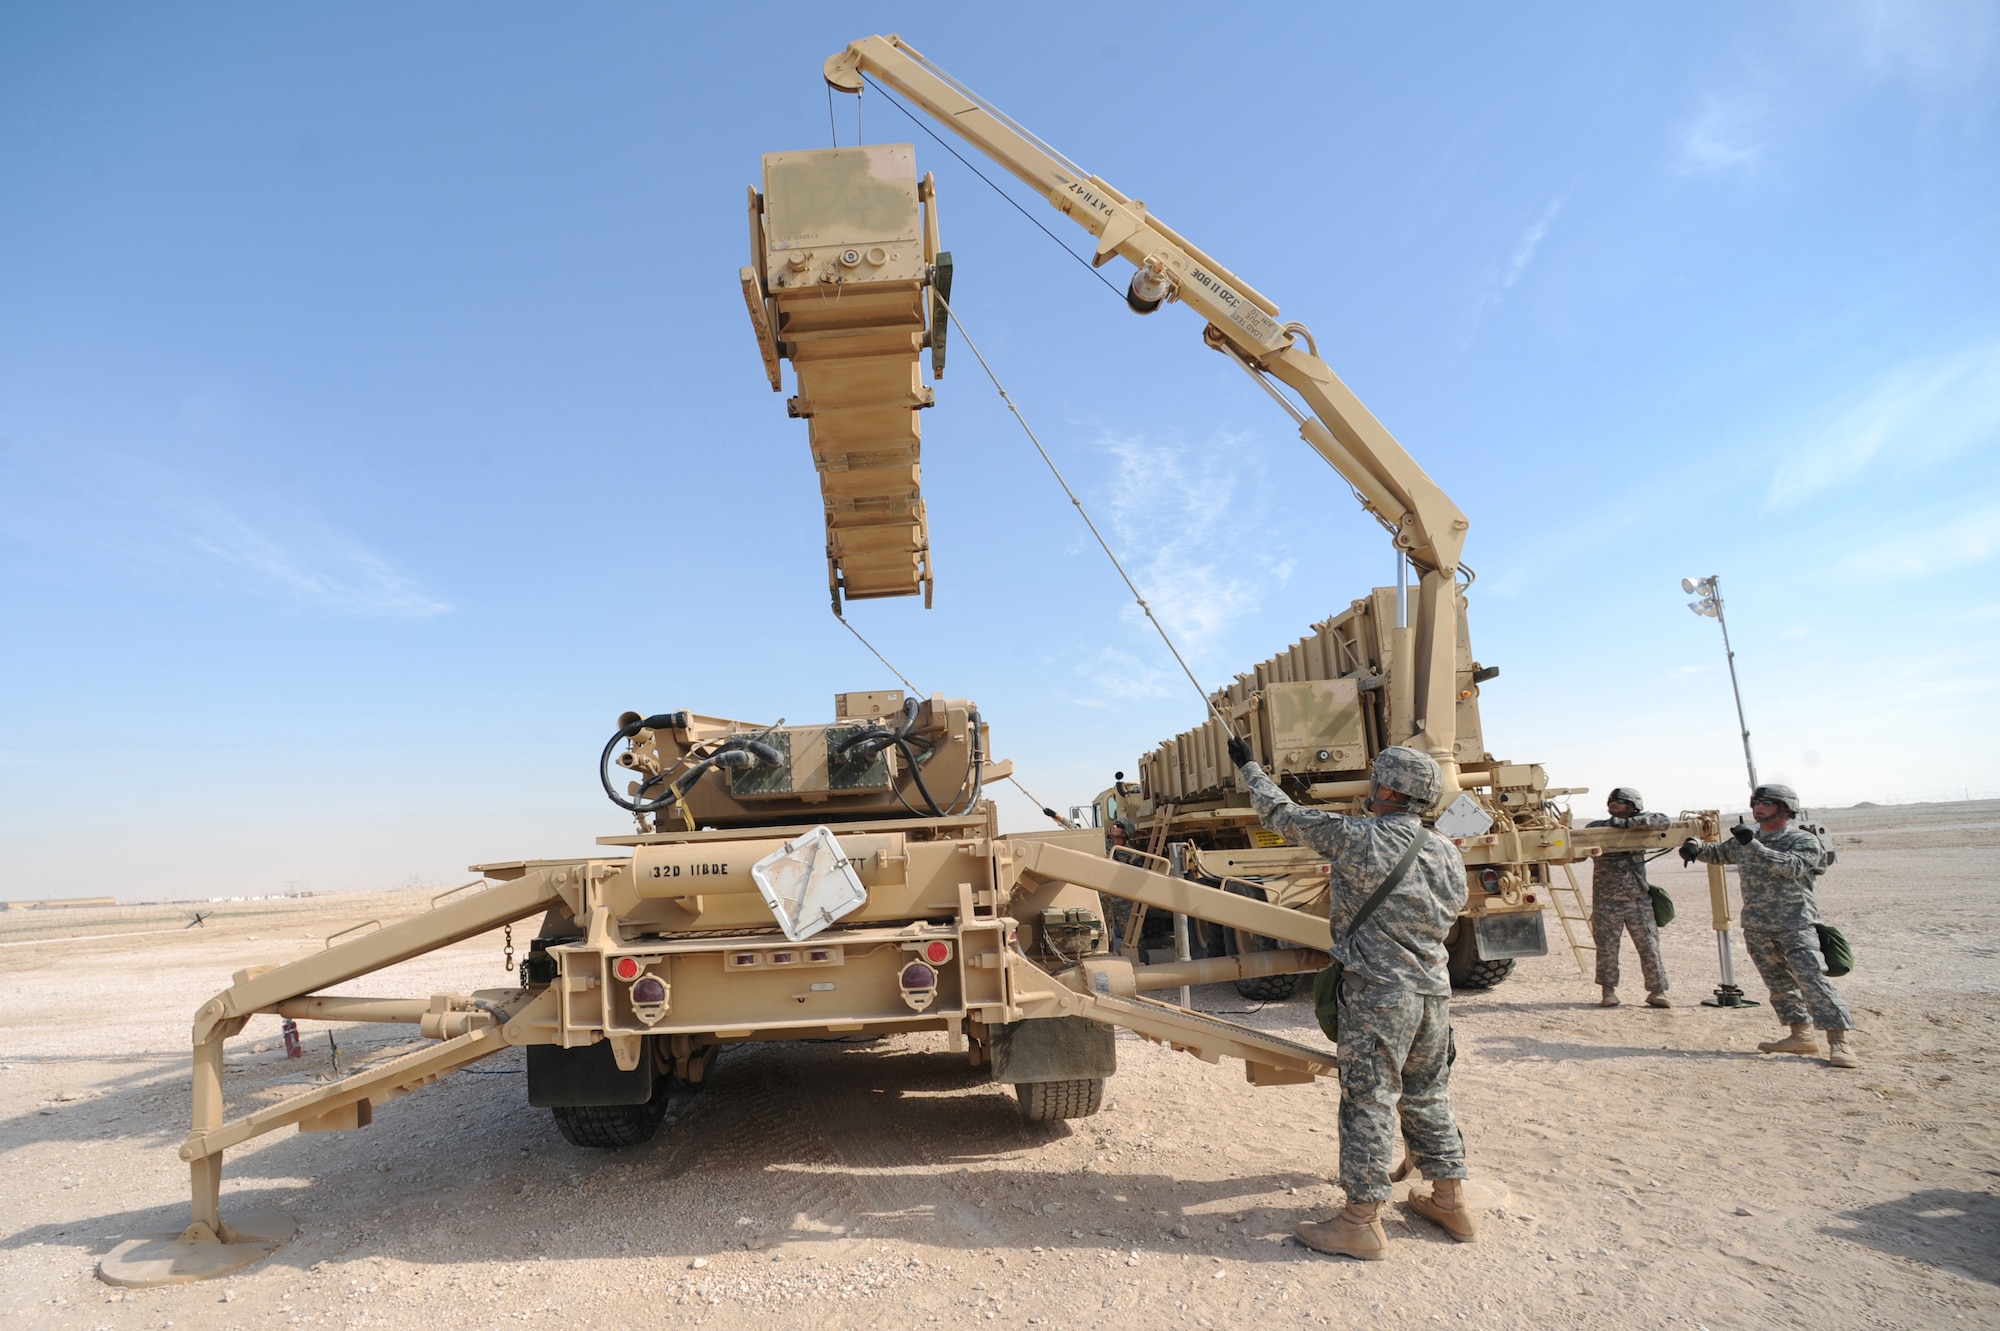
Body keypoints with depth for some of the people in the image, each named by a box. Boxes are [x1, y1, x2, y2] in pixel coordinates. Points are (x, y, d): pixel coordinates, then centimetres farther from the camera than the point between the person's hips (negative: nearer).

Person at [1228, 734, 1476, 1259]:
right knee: (1428, 1096, 20)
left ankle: (1361, 1222, 5)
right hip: (1434, 992, 7)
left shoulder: (1355, 838, -13)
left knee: (1368, 1100, -1)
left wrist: (1247, 766, 11)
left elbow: (1282, 815, -4)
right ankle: (1450, 1202, 31)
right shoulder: (1448, 853, 6)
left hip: (1378, 993, -7)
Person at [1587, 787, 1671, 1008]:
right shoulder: (1597, 828, 6)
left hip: (1638, 899, 0)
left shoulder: (1640, 826, 3)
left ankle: (1657, 991, 15)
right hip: (1606, 900, 0)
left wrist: (1627, 823, -21)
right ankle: (1608, 991, 17)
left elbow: (1664, 821, -14)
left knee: (1648, 944, 2)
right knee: (1607, 947, 4)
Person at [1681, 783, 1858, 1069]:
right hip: (1756, 927, 6)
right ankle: (1801, 1035, 19)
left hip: (1795, 925, -6)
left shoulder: (1804, 840, -6)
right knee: (1778, 983, 10)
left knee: (1811, 979, -13)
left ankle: (1839, 1041, -10)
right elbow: (1717, 853, 21)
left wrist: (1754, 846, -30)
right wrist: (1695, 846, -1)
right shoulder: (1743, 840, 11)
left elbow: (1791, 866, -23)